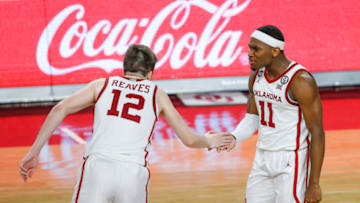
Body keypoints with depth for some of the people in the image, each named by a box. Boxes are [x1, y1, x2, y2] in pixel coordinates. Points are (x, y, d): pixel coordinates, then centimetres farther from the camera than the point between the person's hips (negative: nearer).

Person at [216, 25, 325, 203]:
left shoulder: (301, 81, -19)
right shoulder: (256, 76, 4)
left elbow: (317, 134, -17)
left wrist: (314, 184, -17)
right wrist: (233, 138, -11)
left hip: (292, 161, -8)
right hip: (263, 159, 8)